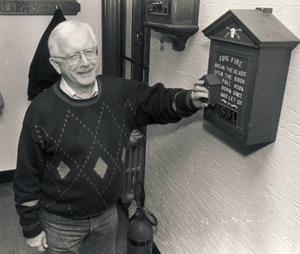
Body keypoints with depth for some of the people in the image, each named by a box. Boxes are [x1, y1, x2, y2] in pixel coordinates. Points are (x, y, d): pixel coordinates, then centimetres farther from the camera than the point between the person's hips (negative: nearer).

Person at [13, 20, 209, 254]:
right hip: (62, 224, -3)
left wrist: (190, 99, -23)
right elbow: (27, 177, -13)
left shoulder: (120, 92, -11)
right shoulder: (41, 112, -21)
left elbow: (158, 101, 0)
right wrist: (31, 228, -5)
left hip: (108, 214, 4)